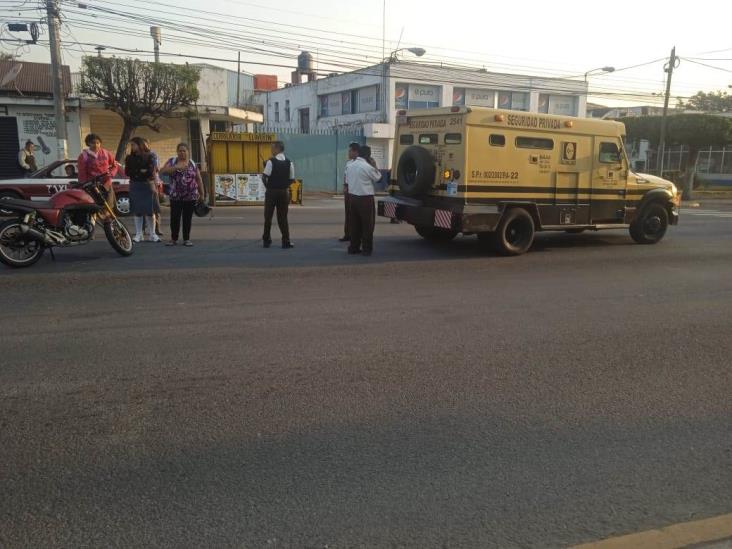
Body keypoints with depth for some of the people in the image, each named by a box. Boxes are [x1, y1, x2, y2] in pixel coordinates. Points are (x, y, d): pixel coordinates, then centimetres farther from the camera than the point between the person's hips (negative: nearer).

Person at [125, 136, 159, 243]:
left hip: (146, 185, -3)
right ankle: (138, 234, 9)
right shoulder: (129, 158, 10)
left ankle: (152, 234, 4)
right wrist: (140, 171, -7)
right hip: (134, 186, 3)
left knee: (149, 210, -4)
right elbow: (127, 172, 2)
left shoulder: (148, 157, 1)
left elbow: (151, 171, -5)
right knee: (137, 211, 3)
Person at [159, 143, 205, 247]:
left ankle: (186, 239, 13)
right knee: (174, 218, -1)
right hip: (175, 196, 0)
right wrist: (176, 167, -21)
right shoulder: (172, 162, 4)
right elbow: (162, 171, -9)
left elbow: (199, 179, 10)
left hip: (190, 196, 1)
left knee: (187, 218, 4)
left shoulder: (193, 164, 7)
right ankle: (173, 239, 12)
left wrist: (202, 194, 7)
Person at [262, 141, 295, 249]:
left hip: (271, 191, -3)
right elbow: (291, 179, 2)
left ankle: (266, 240, 15)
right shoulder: (289, 163, 0)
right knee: (283, 217, 8)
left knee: (268, 216, 9)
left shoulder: (271, 161, -11)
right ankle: (286, 241, 4)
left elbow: (265, 177, -11)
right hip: (284, 192, 3)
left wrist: (267, 186, 6)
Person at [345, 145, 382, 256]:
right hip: (365, 198, -7)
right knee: (367, 224, 3)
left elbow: (347, 178, 14)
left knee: (355, 223, 13)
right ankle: (367, 249, 5)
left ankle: (354, 247, 15)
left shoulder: (350, 165, 6)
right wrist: (374, 166, 8)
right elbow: (377, 177, -1)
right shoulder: (368, 167, -15)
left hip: (352, 196, 7)